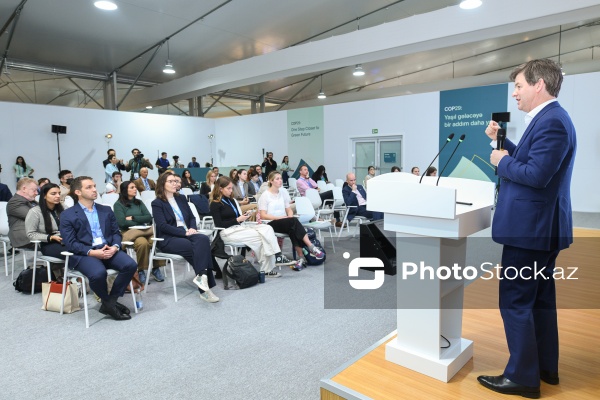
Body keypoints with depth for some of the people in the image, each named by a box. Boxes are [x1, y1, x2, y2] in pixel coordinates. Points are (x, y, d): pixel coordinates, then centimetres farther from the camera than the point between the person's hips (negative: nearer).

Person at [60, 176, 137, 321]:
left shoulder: (106, 210, 19)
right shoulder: (67, 215, 5)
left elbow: (116, 232, 14)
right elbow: (70, 243, -4)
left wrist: (115, 246, -9)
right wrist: (92, 252, -18)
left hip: (108, 250, 4)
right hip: (83, 254, -4)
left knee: (130, 265, -24)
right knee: (98, 273, -35)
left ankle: (111, 300, -7)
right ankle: (107, 302, -4)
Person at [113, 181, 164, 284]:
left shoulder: (139, 203, 20)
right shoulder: (118, 205, 5)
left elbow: (149, 218, 8)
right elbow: (122, 222, -9)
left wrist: (133, 218, -3)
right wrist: (140, 222, -3)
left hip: (143, 231, 4)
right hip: (129, 232, -4)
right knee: (143, 243, -37)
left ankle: (155, 268, -13)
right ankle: (140, 270, -19)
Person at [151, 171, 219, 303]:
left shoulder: (181, 198, 18)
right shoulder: (157, 203, 0)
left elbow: (192, 217, 16)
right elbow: (163, 226, -11)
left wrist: (192, 228, -8)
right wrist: (184, 232, -19)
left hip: (186, 233, 5)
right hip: (168, 239, -5)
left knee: (203, 239, -30)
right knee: (198, 248, -30)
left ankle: (201, 276, -37)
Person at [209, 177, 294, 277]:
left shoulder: (231, 200, 17)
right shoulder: (215, 204, -4)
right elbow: (219, 224, -11)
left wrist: (244, 215, -2)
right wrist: (238, 220, -14)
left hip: (238, 227, 7)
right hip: (228, 232, -7)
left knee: (267, 228, -17)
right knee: (261, 236, -23)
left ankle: (277, 257, -22)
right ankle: (266, 269, -17)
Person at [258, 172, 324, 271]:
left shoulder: (283, 193, 15)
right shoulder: (265, 195, -1)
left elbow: (289, 209, 16)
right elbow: (263, 215, -7)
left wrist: (290, 217, -8)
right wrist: (280, 217, -17)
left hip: (286, 223, 4)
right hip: (271, 224, -4)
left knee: (293, 229, -32)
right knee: (294, 221, -31)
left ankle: (301, 258, -32)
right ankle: (312, 248, -32)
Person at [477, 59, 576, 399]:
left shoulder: (551, 120, -19)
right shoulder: (549, 118, 14)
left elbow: (537, 174, -26)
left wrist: (502, 161, -12)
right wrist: (503, 142, 8)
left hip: (530, 227, -11)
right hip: (540, 225, 11)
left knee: (515, 301, -1)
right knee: (540, 298, 18)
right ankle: (546, 367, 32)